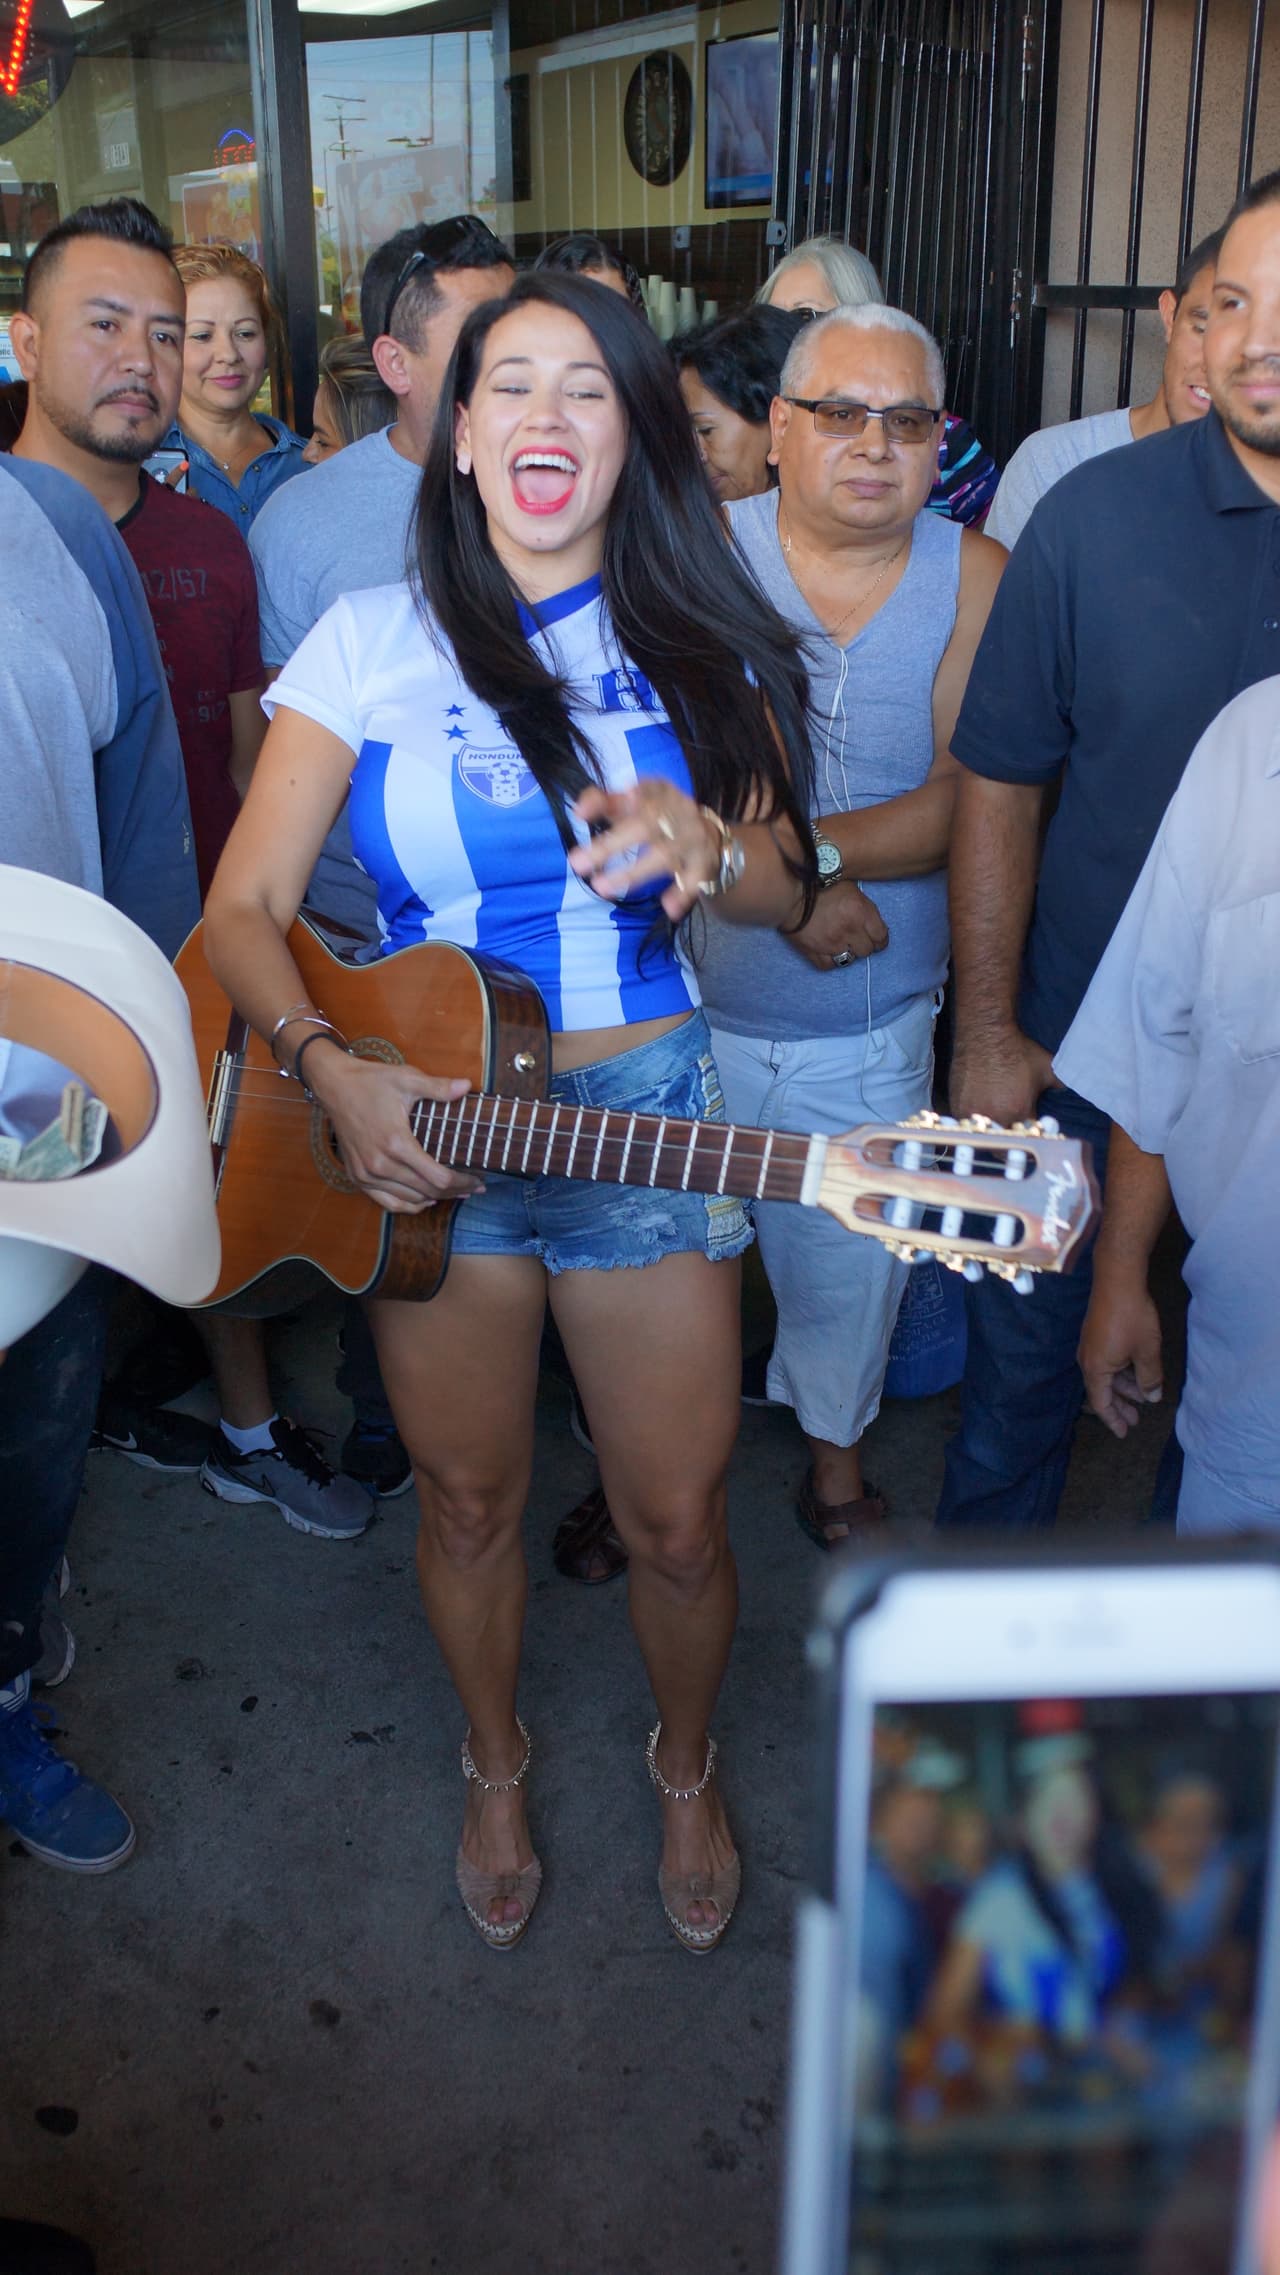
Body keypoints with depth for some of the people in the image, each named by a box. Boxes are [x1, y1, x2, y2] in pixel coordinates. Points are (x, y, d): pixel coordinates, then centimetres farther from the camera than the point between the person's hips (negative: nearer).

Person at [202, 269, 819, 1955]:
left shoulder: (699, 643, 1)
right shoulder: (374, 641, -3)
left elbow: (786, 891, 3)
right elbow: (244, 908, -6)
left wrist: (706, 840, -20)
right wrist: (332, 1072, -24)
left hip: (646, 1115, 1)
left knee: (675, 1519, 8)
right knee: (470, 1500, 15)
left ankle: (686, 1767, 40)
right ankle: (497, 1766, 44)